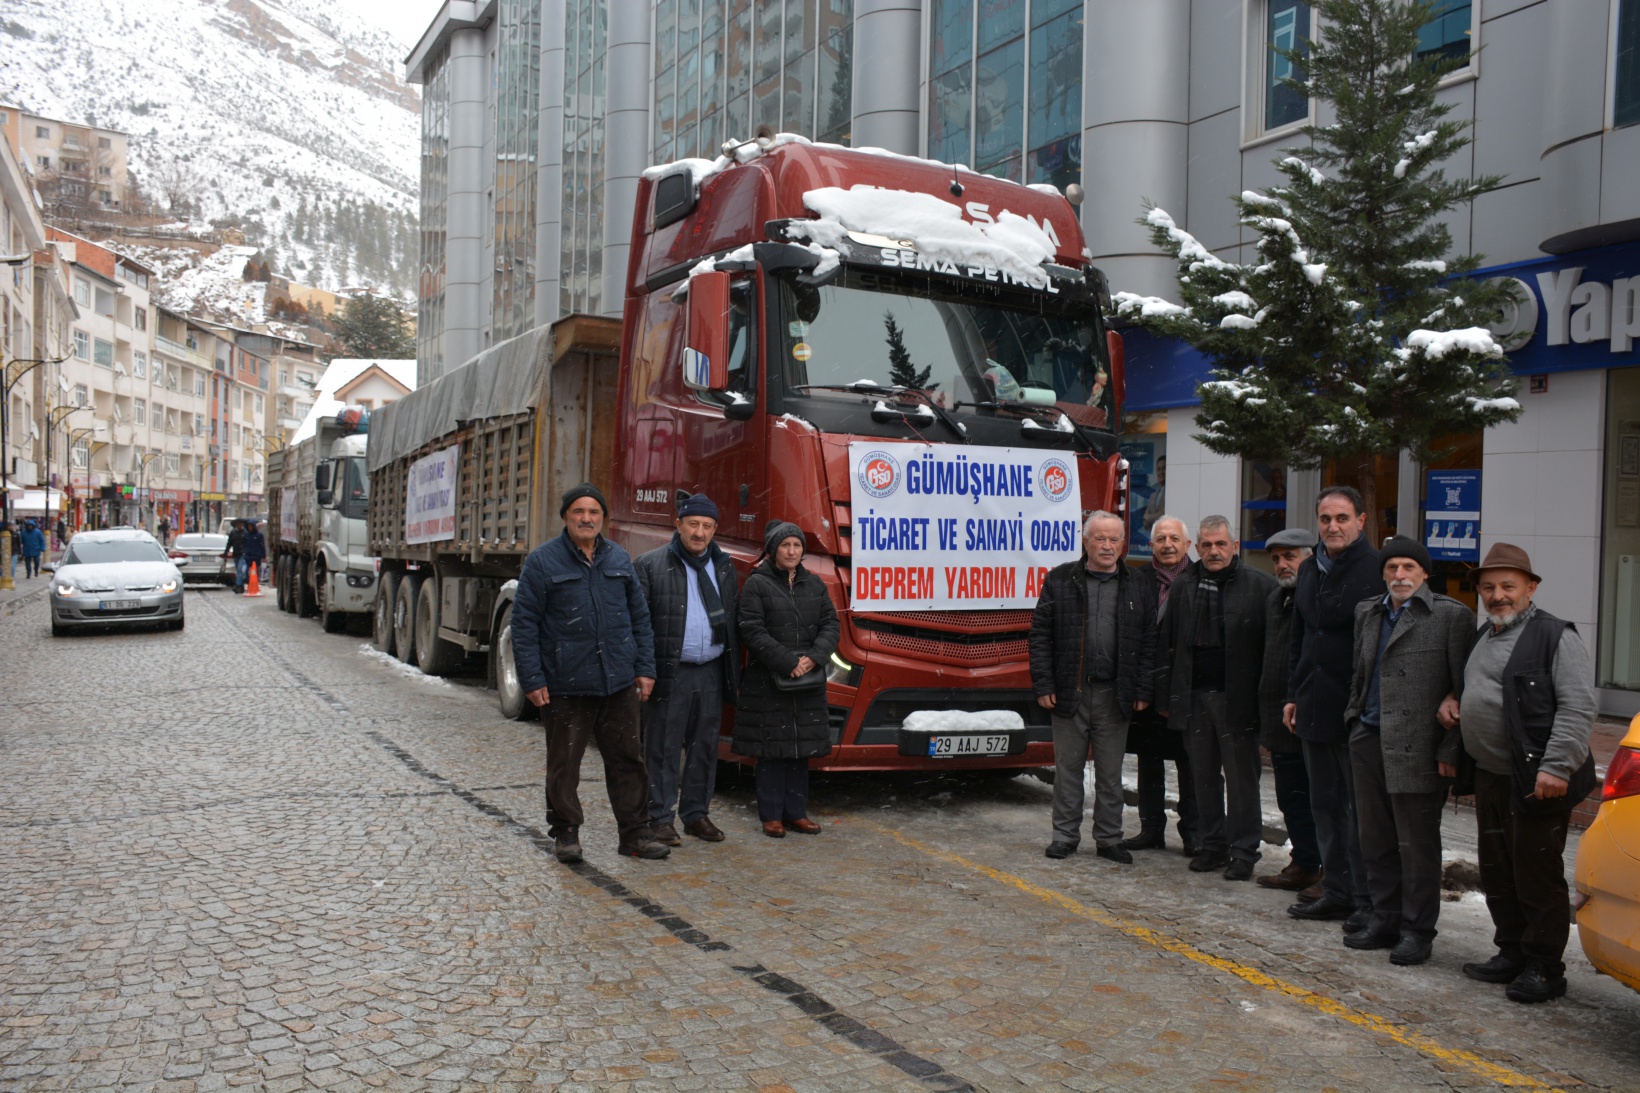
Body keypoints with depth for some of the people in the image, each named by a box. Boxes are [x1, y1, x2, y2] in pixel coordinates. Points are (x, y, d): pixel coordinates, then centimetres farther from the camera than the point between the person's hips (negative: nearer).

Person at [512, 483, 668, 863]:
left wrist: (644, 668, 9)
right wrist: (532, 680, -8)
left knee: (627, 760, 8)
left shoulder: (620, 559, 10)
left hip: (619, 685, 3)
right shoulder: (542, 561, -2)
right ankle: (566, 833, 22)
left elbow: (640, 617, 14)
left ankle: (634, 833, 18)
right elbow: (524, 625, -3)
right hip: (565, 687, -3)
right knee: (564, 765, 7)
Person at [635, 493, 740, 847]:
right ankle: (661, 818, 10)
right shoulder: (651, 565, -2)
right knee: (663, 748, 1)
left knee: (705, 747, 11)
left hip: (711, 673, 5)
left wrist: (733, 669, 11)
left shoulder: (724, 567, 14)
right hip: (669, 673, -5)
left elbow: (733, 620, 17)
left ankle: (696, 814, 22)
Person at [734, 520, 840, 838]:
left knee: (801, 747, 9)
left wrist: (813, 658, -11)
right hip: (767, 681, -5)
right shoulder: (756, 585, -4)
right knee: (771, 749, 0)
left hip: (808, 682, 5)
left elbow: (831, 624, 7)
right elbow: (753, 632, -11)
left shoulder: (814, 585, 12)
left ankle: (797, 813, 18)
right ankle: (771, 815, 9)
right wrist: (788, 663, -17)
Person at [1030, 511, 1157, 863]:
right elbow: (1040, 635, -1)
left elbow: (1148, 643, 6)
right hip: (1069, 692, -1)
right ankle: (1065, 835, 19)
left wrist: (1142, 691, 0)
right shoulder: (1060, 580, 1)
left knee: (1111, 772, 9)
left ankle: (1109, 838, 20)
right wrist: (1043, 686, -7)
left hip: (1114, 695, 1)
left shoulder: (1135, 587, 6)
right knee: (1068, 768, 7)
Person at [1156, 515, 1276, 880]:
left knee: (1241, 777, 1)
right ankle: (1213, 845, 21)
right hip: (1194, 696, 4)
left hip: (1237, 698, -4)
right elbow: (1166, 644, 14)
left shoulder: (1260, 586, -3)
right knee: (1204, 776, 10)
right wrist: (1166, 695, 9)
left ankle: (1244, 851, 11)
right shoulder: (1183, 588, 11)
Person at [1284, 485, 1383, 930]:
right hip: (1315, 705, 7)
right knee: (1326, 805, 13)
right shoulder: (1310, 569, 13)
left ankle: (1368, 899, 11)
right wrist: (1293, 694, 16)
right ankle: (1337, 891, 24)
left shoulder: (1377, 569, -10)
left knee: (1362, 808, 1)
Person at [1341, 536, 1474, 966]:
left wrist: (1450, 749, -10)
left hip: (1417, 748, -6)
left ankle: (1417, 930, 14)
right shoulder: (1367, 613, 15)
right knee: (1376, 840, 12)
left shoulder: (1451, 616, -5)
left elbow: (1467, 685, -6)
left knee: (1417, 845, 2)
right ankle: (1385, 919, 24)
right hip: (1369, 741, 6)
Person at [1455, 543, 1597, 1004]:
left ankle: (1544, 969, 10)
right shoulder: (1484, 638, 17)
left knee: (1537, 877, -1)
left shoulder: (1555, 637, -10)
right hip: (1488, 777, 8)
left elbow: (1578, 708, -17)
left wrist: (1556, 767, -23)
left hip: (1535, 783, -8)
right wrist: (1453, 704, 13)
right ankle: (1511, 955, 28)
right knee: (1497, 875, 15)